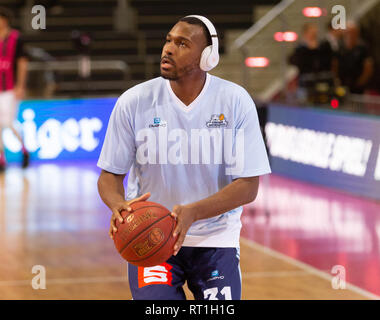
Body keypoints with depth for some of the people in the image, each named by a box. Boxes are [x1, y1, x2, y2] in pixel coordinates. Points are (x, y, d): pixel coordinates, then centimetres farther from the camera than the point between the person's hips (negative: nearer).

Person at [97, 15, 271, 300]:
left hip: (215, 237, 1)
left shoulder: (236, 101, -10)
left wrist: (193, 212, -28)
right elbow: (110, 174, -2)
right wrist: (118, 205, -26)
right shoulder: (134, 102, -9)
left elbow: (248, 185, -12)